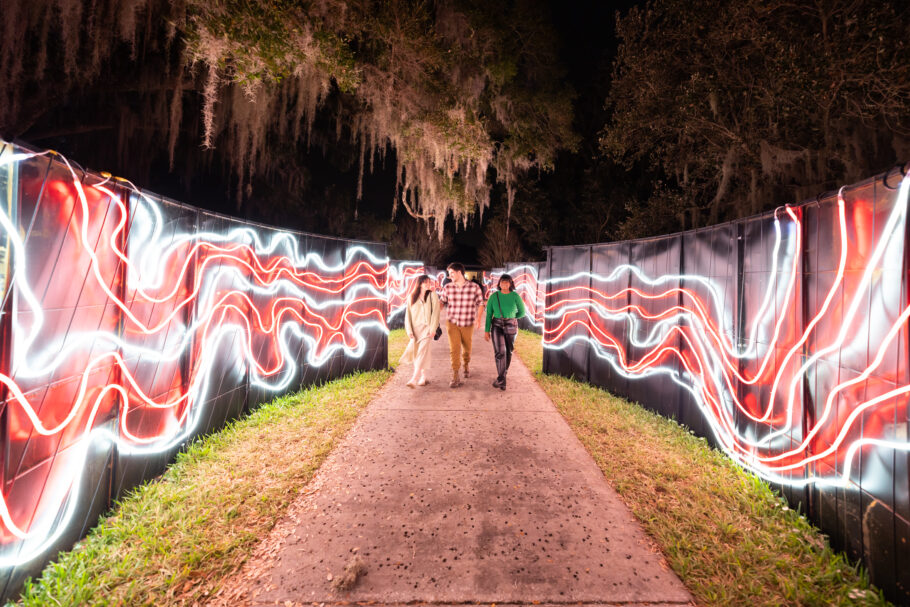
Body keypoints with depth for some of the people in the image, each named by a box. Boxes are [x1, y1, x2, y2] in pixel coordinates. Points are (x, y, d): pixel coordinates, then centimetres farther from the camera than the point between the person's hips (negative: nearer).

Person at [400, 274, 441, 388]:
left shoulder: (433, 296, 2)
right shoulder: (411, 297, 10)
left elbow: (435, 313, -2)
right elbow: (408, 314, 7)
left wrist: (433, 329, -10)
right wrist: (409, 330, -2)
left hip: (427, 328, -3)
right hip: (415, 329, 4)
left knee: (421, 353, -14)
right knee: (416, 353, 6)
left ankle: (414, 379, -19)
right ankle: (423, 377, 19)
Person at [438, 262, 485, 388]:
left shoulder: (474, 287, -6)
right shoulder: (447, 287, -1)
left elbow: (480, 303, 3)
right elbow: (441, 302, 8)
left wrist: (479, 317, -6)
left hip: (468, 324, 0)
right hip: (452, 323, 0)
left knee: (467, 348, 15)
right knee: (454, 349, -7)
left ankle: (466, 366, 45)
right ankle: (455, 377, -2)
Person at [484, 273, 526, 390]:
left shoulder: (515, 296, -6)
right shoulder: (494, 296, -4)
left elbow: (522, 312, 6)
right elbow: (489, 314, 0)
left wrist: (509, 319, 9)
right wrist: (486, 330, -1)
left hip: (511, 326, 1)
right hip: (497, 326, -1)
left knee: (508, 352, 11)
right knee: (500, 352, -15)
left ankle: (503, 374, 33)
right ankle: (502, 380, -7)